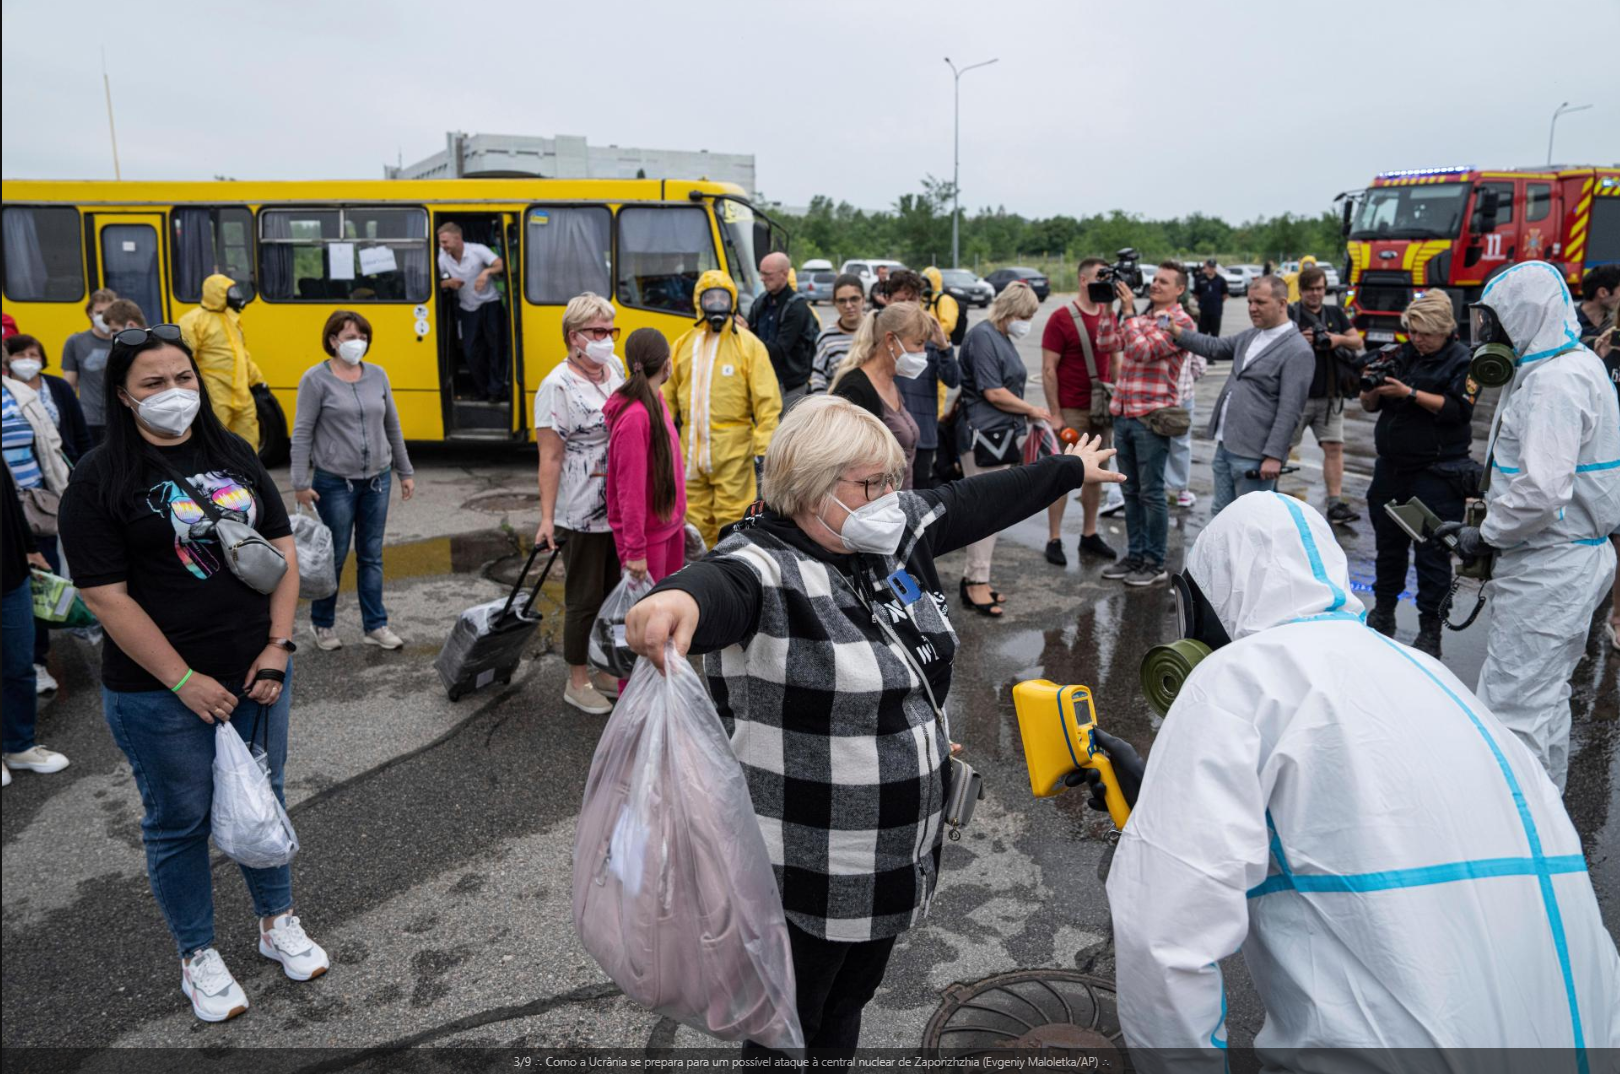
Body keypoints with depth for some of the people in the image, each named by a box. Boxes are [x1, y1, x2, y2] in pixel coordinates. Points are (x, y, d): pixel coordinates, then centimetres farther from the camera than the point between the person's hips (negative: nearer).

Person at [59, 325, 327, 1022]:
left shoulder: (235, 455, 3)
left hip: (257, 674, 4)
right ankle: (197, 956, 32)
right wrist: (185, 681, -15)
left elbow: (282, 552, 5)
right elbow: (106, 598, -14)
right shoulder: (99, 481, -10)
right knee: (179, 821, 12)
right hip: (161, 694, -4)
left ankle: (277, 923, 39)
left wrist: (278, 648, -5)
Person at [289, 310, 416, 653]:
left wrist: (405, 472, 13)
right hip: (335, 482, -4)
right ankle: (322, 624, 24)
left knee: (371, 556, 10)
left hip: (377, 479, 4)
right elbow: (302, 433, -7)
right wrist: (301, 483, -11)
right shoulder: (316, 378, -7)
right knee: (335, 556, 6)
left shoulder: (377, 375, 6)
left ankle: (375, 625, 18)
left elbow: (392, 426, 13)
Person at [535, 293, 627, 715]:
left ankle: (606, 671, 33)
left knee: (616, 592, 17)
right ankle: (578, 681, 22)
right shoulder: (557, 386, -15)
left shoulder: (615, 370, 6)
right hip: (582, 516, -7)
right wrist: (547, 517, -18)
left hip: (623, 508, 7)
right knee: (585, 598, 5)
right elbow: (550, 458, -16)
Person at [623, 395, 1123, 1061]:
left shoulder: (898, 532, -1)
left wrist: (1070, 469, 28)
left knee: (850, 1005, 29)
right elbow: (726, 585, -47)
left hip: (900, 852, 8)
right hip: (806, 875, -7)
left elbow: (975, 501, 14)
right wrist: (679, 599, -71)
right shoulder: (769, 563, -25)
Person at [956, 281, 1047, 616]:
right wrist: (1031, 410, -6)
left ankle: (973, 577, 19)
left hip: (1002, 435, 10)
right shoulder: (982, 336, -13)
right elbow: (993, 393, -17)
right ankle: (977, 583, 2)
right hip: (984, 436, -10)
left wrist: (1027, 417, 9)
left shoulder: (1003, 338, 18)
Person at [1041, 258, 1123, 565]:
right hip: (1071, 411, -6)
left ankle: (1089, 536, 21)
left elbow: (1115, 359, 17)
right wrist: (1055, 414, -14)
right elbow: (1048, 369, -10)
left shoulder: (1109, 316, 10)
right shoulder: (1061, 318, -9)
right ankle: (1054, 540, 7)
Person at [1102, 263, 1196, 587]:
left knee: (1151, 493, -1)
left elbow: (1143, 350, -18)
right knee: (1131, 491, 13)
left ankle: (1155, 563, 9)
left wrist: (1128, 311, -12)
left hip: (1151, 418, -7)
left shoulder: (1180, 322, -7)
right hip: (1123, 414, 7)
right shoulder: (1142, 317, 17)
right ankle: (1135, 555, 23)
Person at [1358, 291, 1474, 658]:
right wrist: (1372, 389, -10)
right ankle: (1383, 612, 31)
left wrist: (1410, 394, -22)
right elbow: (1370, 406, 12)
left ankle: (1430, 631, 6)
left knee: (1432, 554, -2)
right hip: (1391, 467, 6)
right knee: (1389, 544, 16)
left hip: (1437, 474, -6)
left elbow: (1459, 409, -17)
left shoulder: (1463, 360, -5)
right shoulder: (1401, 354, 11)